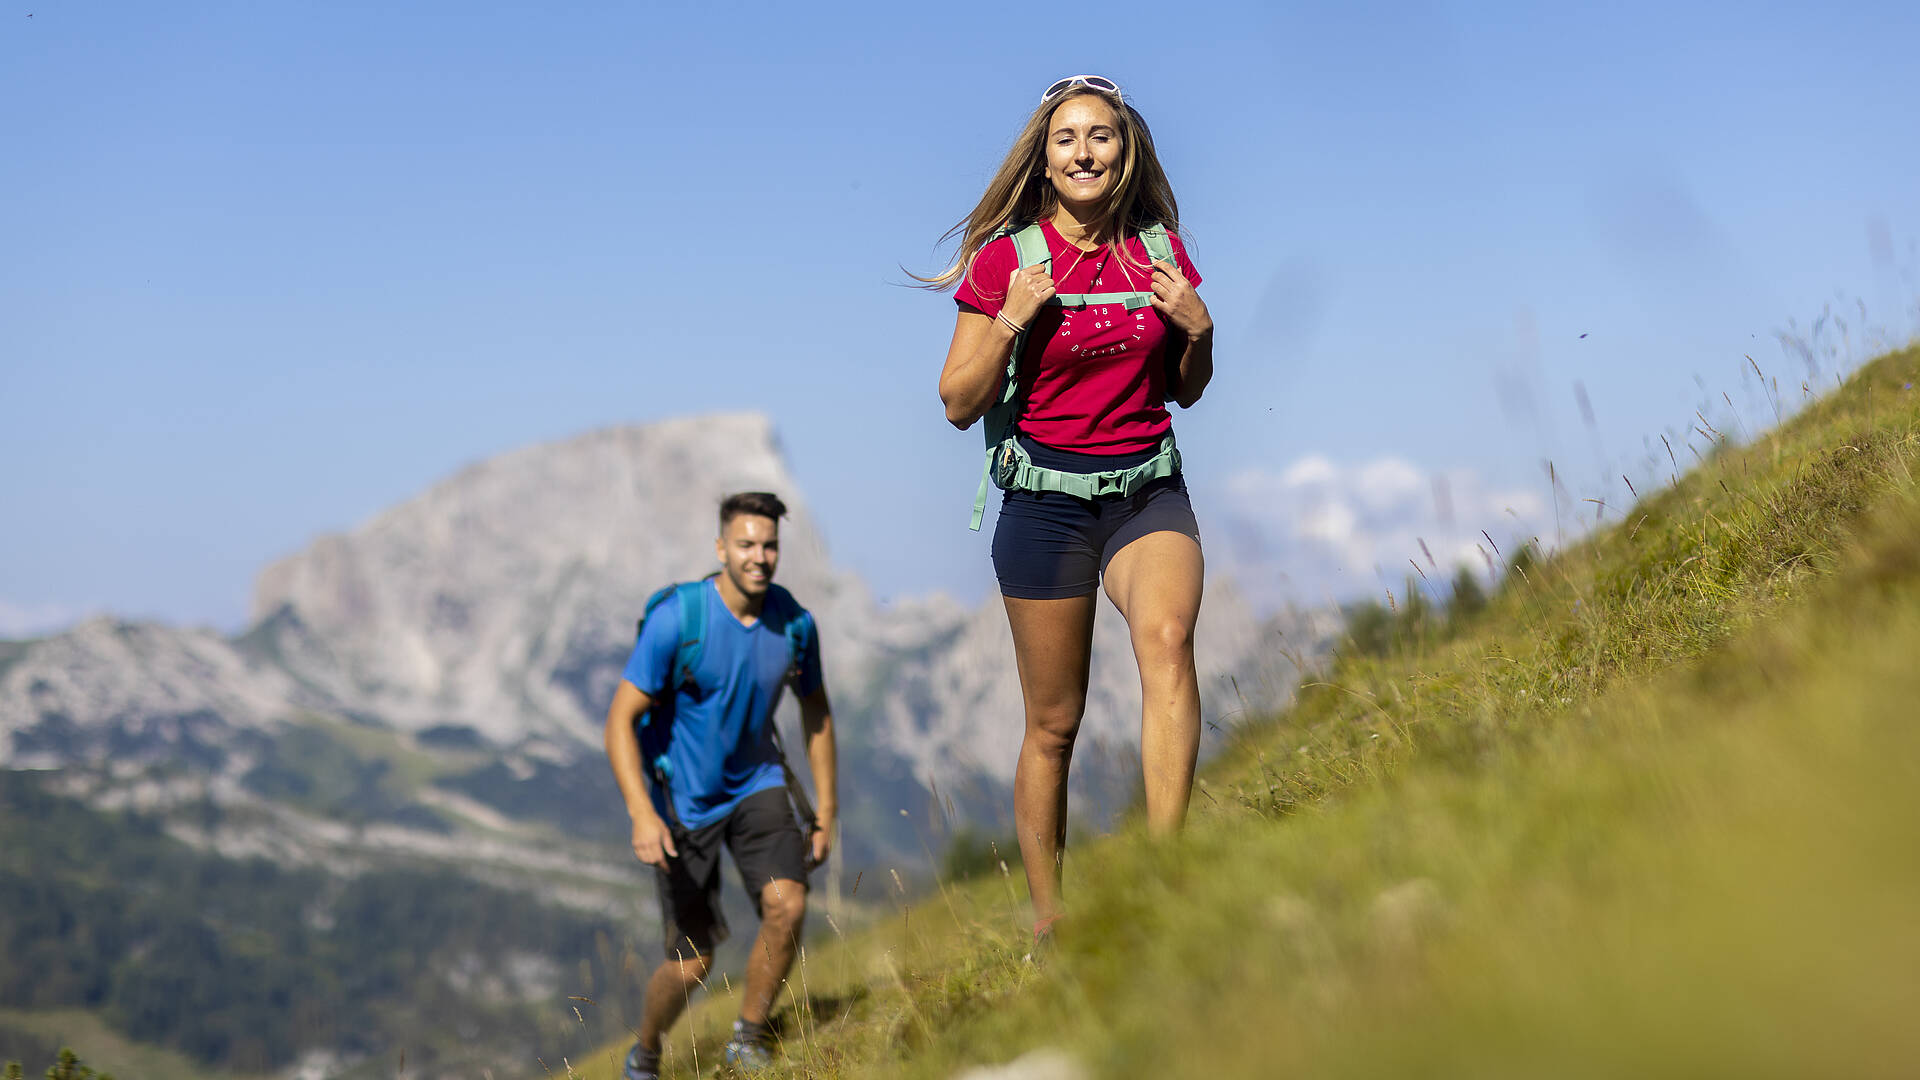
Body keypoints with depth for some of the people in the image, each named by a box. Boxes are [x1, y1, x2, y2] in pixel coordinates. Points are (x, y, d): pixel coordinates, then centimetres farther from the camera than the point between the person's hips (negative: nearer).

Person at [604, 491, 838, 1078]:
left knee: (787, 904, -21)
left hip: (756, 783, 3)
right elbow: (621, 720, -21)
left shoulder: (794, 623, -9)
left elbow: (816, 711, 8)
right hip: (682, 799, -3)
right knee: (692, 964, -2)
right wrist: (643, 815, -32)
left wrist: (825, 814, 8)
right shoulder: (676, 618, -22)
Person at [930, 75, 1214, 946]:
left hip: (1147, 489, 2)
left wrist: (1198, 329, -4)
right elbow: (959, 403, -2)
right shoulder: (1006, 258, -3)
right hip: (1047, 498, -2)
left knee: (1166, 641, -28)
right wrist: (1011, 320, -16)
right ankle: (1047, 920, 18)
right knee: (1054, 722, 3)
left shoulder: (1160, 249, 6)